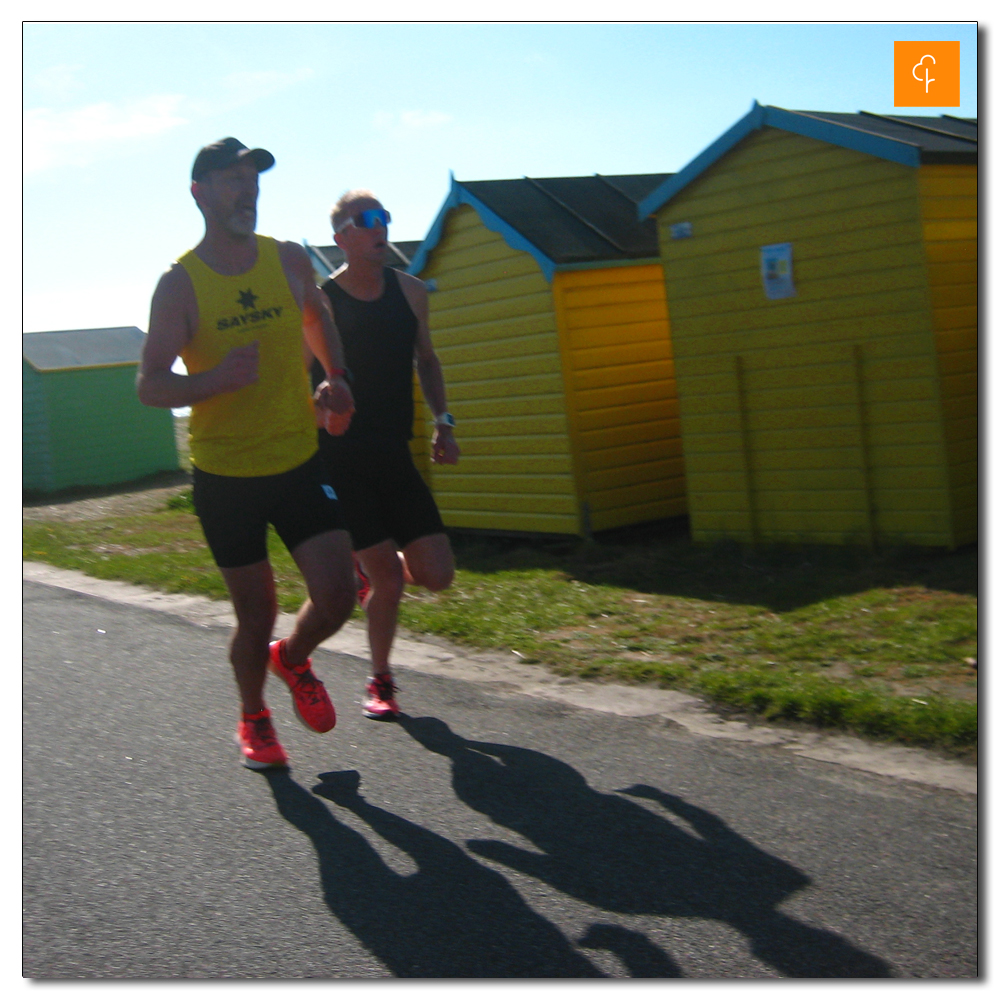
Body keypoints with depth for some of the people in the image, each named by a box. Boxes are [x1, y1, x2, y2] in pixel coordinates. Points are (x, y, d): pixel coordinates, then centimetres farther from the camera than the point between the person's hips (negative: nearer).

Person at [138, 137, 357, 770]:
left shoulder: (290, 261, 2)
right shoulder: (180, 284, -9)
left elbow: (317, 317, 24)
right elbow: (151, 387, -11)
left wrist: (335, 378, 10)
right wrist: (216, 378, -28)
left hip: (299, 462, 3)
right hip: (224, 476, -2)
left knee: (337, 597, -8)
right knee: (256, 617, 5)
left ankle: (294, 659, 27)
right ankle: (253, 719, 34)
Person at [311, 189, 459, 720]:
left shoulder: (410, 292, 5)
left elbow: (425, 360, 20)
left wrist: (442, 422, 8)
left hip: (394, 456, 5)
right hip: (340, 461, -5)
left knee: (436, 575, -3)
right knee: (388, 582, -6)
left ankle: (370, 568, 30)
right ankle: (379, 682, 19)